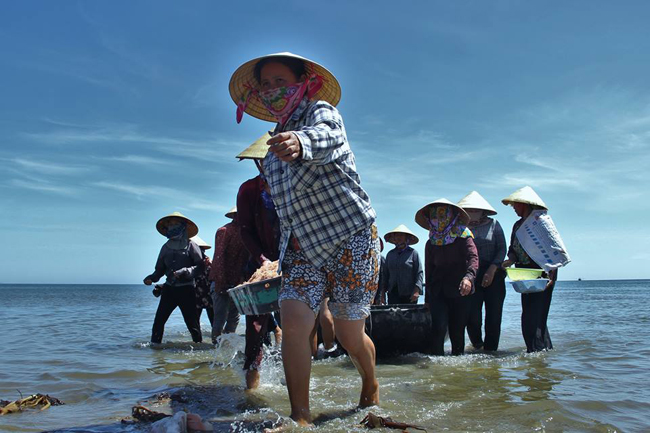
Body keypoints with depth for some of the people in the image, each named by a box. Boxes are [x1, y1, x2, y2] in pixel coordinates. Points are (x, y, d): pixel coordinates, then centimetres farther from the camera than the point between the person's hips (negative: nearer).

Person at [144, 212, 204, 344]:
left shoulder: (191, 246, -3)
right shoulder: (166, 247, 12)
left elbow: (200, 267, -10)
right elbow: (160, 268, 17)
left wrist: (184, 271, -24)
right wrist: (152, 278, -2)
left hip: (186, 289, -4)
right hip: (169, 288, 4)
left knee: (192, 322, -3)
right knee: (159, 320, -1)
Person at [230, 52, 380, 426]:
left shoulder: (320, 111, -6)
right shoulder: (272, 155, 15)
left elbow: (328, 136, -33)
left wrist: (301, 142, -56)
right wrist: (284, 257, 20)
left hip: (352, 240, -5)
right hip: (304, 249, 6)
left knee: (349, 335, 0)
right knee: (293, 321, -16)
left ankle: (371, 388, 33)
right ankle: (301, 417, -6)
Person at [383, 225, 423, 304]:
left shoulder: (413, 253, 2)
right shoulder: (390, 254, 14)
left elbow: (419, 273, -3)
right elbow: (386, 274, 17)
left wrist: (416, 290, -13)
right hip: (393, 293, 3)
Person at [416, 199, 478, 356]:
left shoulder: (463, 237, 0)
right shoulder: (431, 243, 12)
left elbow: (473, 258, -15)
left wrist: (468, 277, -35)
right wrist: (427, 298, 16)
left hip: (460, 291, -2)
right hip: (438, 292, 2)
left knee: (457, 331, 3)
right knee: (439, 326, -16)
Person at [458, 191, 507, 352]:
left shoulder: (493, 224, 5)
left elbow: (502, 250, 1)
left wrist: (492, 270, -12)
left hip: (494, 276, 0)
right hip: (472, 277, 0)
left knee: (493, 316, -1)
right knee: (472, 316, -7)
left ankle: (490, 351, 12)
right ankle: (477, 344, 21)